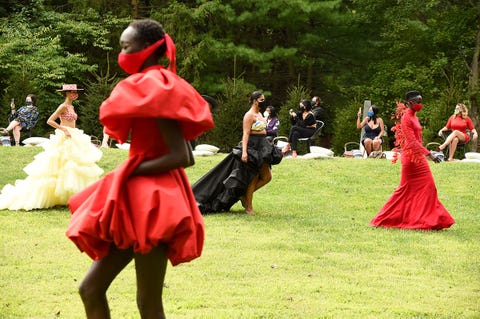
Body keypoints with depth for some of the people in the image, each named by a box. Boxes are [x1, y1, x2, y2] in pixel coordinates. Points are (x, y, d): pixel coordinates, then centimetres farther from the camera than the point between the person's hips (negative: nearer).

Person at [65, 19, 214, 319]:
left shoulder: (154, 89, -13)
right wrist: (130, 171, 11)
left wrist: (132, 170, -14)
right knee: (91, 288, 11)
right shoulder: (157, 87, 16)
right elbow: (187, 156, 15)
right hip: (139, 198, 10)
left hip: (150, 201, -10)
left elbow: (181, 156, -21)